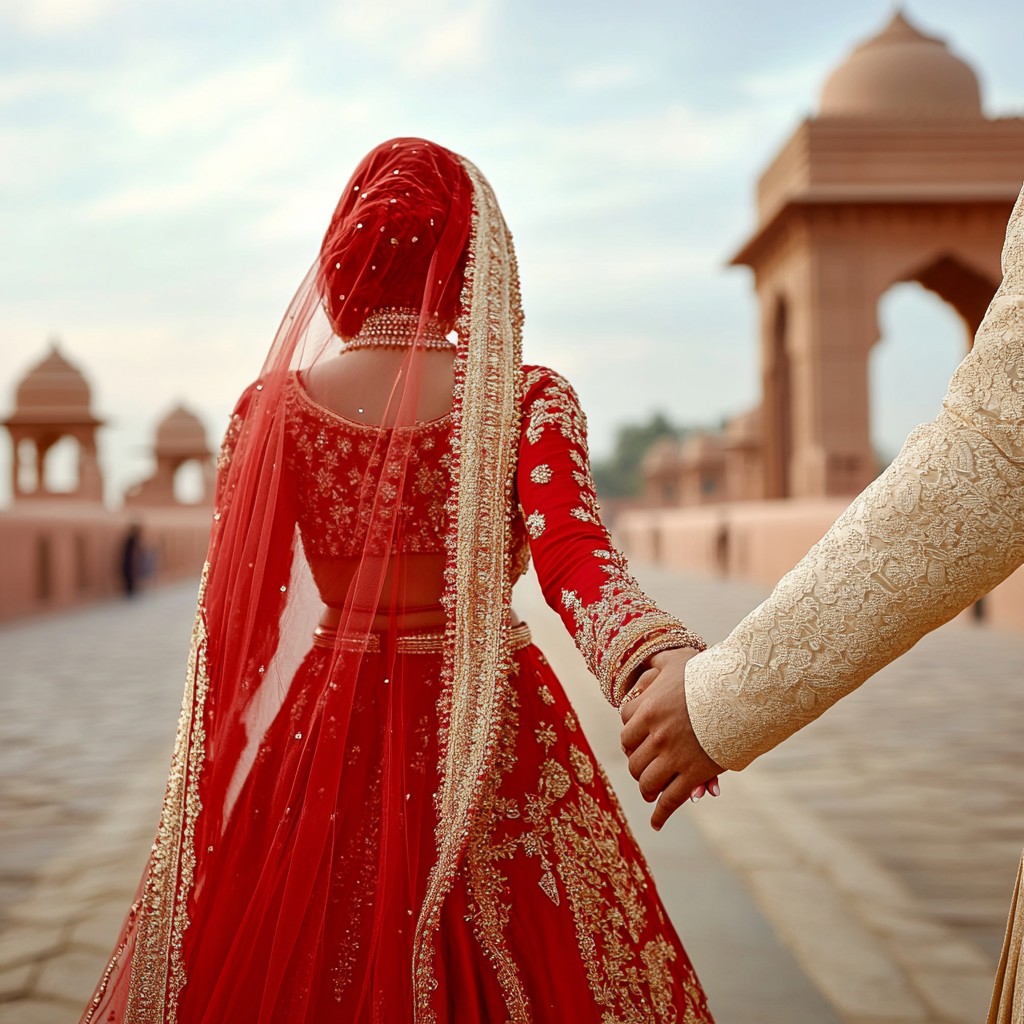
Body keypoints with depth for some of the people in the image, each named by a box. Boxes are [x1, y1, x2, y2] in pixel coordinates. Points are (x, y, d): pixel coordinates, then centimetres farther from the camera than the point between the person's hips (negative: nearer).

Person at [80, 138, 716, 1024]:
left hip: (327, 745, 2)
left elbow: (232, 626, -1)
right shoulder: (528, 403, -10)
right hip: (492, 740, -1)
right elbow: (575, 560, -27)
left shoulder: (271, 410, -5)